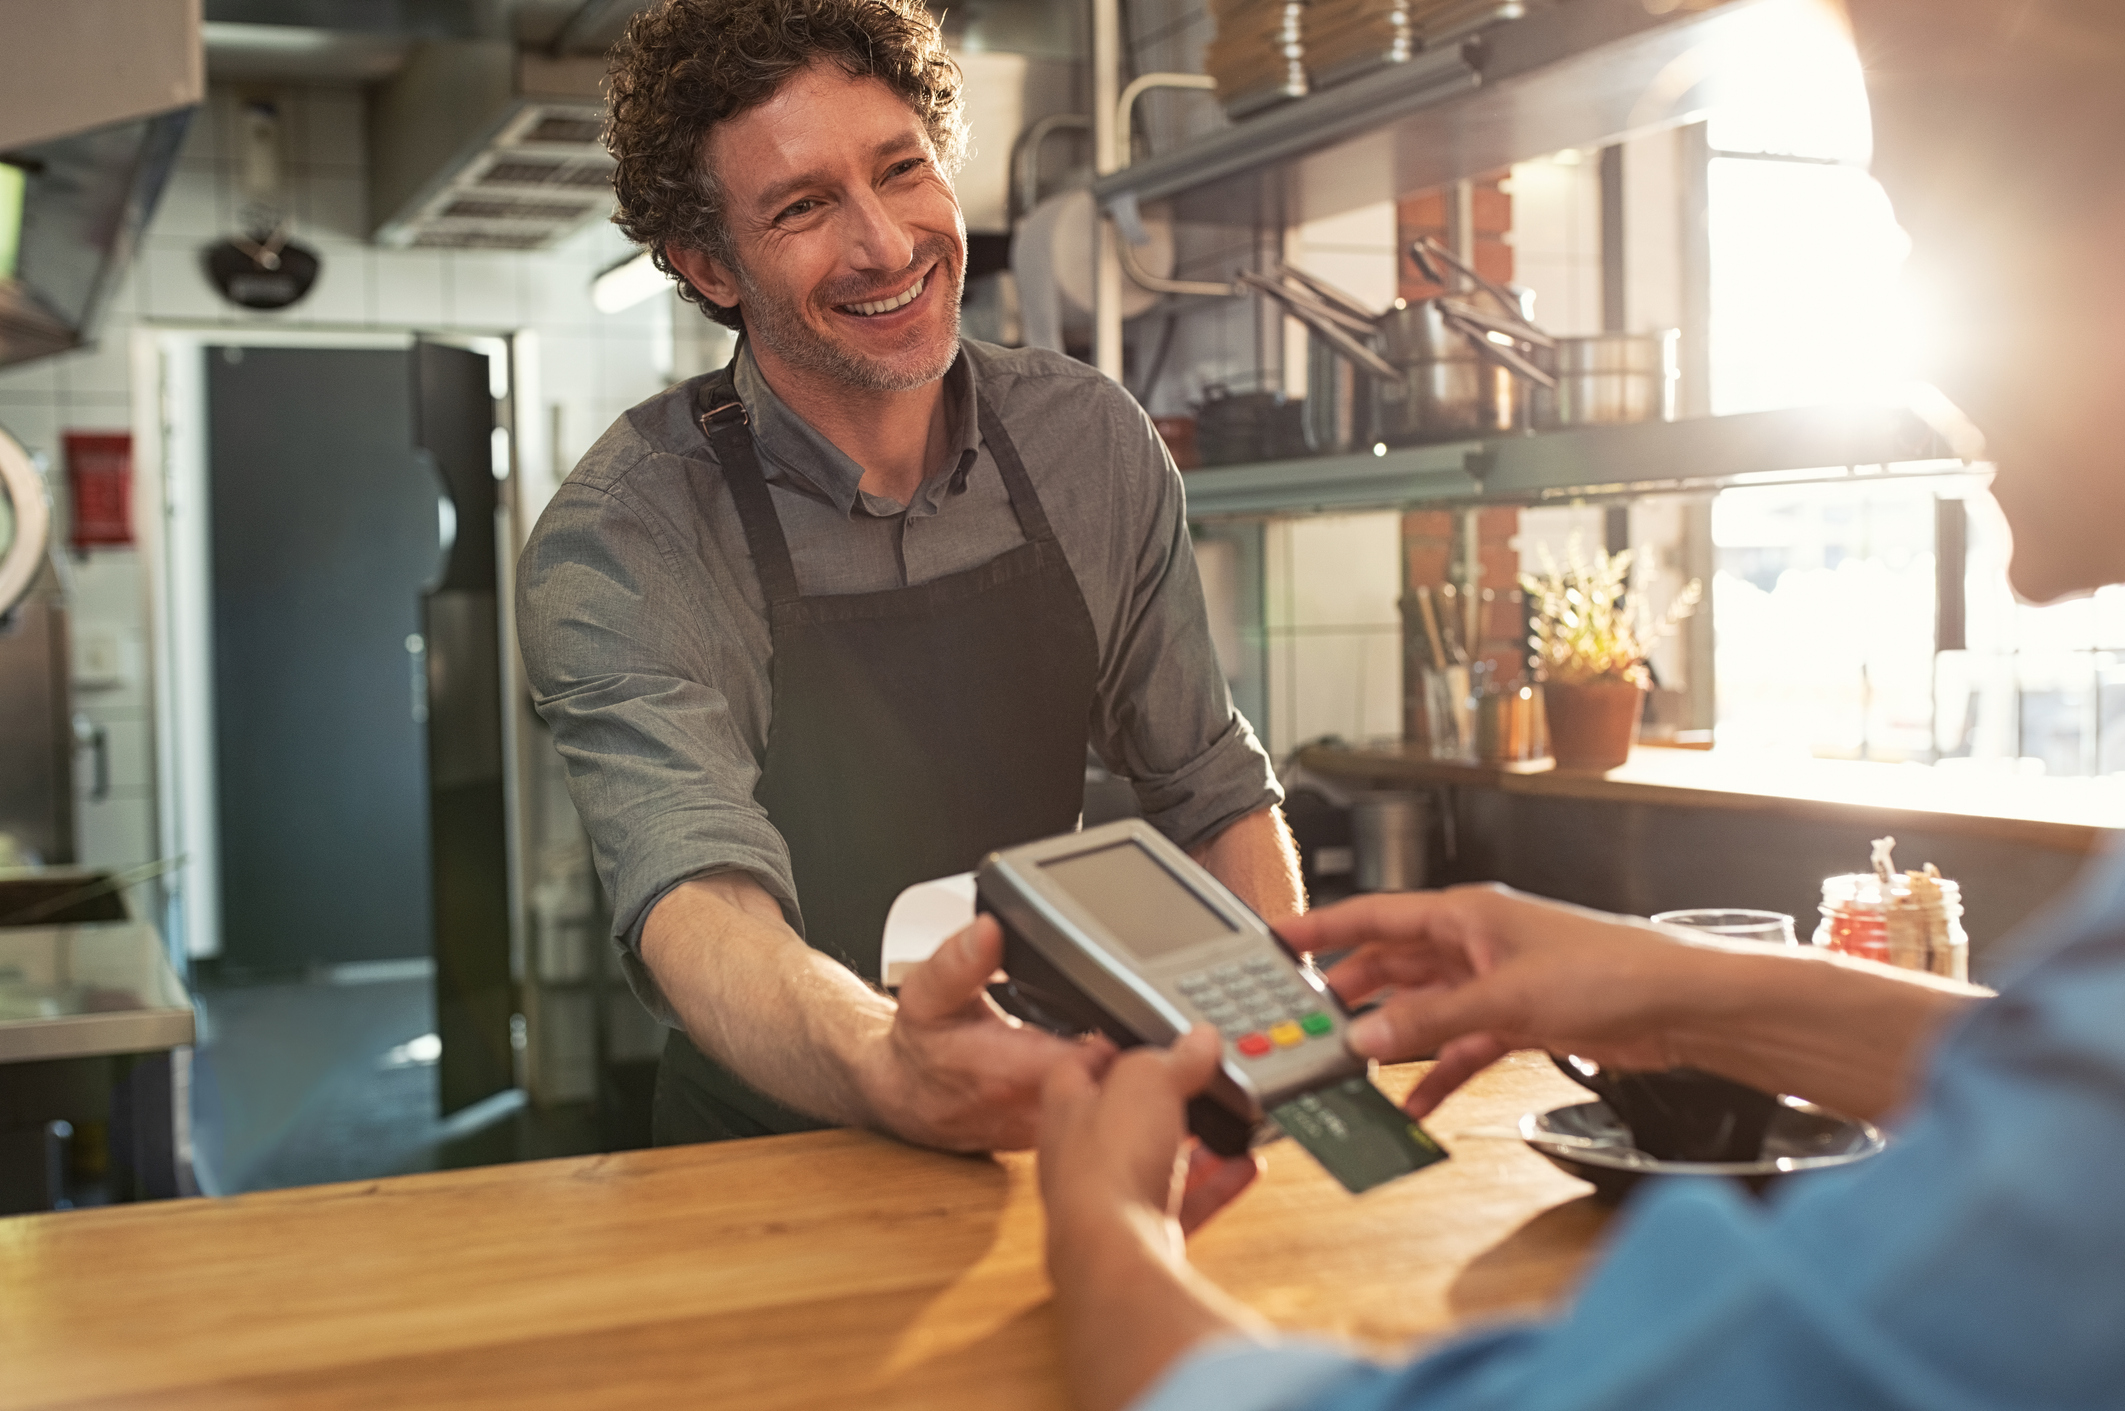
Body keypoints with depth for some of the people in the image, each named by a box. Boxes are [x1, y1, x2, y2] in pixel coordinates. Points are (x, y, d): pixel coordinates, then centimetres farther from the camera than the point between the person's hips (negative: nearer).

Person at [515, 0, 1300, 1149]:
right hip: (780, 1145, -2)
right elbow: (697, 895, -29)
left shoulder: (1094, 444, -3)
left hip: (1055, 1134, 3)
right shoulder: (616, 545, -15)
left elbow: (1212, 793, 6)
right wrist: (890, 1073, -50)